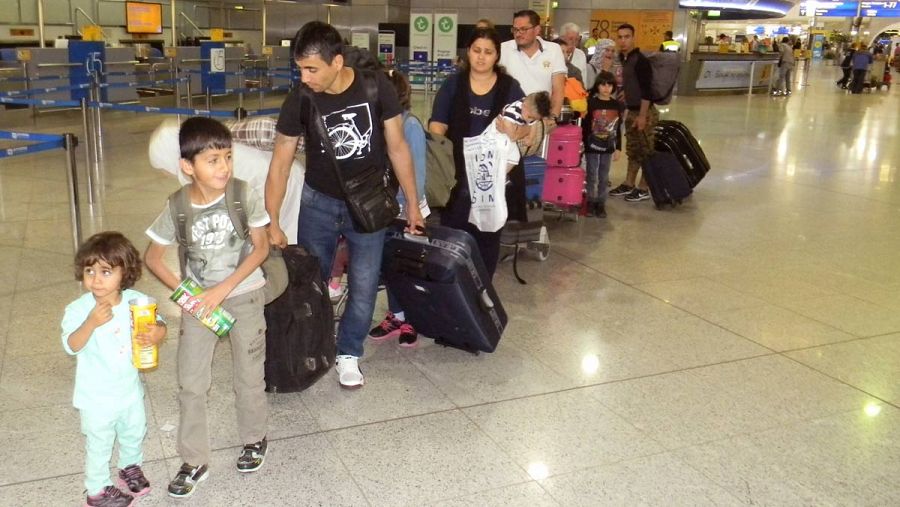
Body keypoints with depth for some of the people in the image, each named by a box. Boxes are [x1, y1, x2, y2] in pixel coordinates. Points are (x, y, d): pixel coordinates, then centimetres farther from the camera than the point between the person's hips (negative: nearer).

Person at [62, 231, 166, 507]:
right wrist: (92, 322, -44)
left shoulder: (136, 301, -11)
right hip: (97, 397, -4)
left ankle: (130, 467, 53)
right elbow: (71, 346, -28)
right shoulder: (78, 309, -21)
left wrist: (156, 333, -29)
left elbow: (158, 324, -6)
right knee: (99, 444, 14)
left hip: (130, 389, 4)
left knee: (134, 433, 26)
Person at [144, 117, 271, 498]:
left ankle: (254, 439, 36)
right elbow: (153, 257, -1)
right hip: (198, 301, 1)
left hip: (244, 296, -1)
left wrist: (224, 288, -18)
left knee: (249, 375, 11)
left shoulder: (244, 195, -16)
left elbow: (261, 248, -11)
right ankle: (194, 461, 19)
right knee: (191, 383, 4)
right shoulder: (177, 208, -12)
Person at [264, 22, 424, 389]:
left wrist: (413, 204, -3)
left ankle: (348, 354, 21)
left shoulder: (376, 87, -17)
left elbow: (397, 147, -7)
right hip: (318, 203, 1)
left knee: (364, 285, 1)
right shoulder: (300, 100, -16)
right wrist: (272, 223, -10)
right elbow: (280, 164, -9)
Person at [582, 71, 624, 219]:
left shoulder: (617, 105, 2)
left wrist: (618, 148, 5)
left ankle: (601, 203, 19)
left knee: (604, 177, 9)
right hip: (592, 146, -3)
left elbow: (618, 129, 7)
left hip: (608, 147, 3)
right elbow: (584, 126, -7)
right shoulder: (590, 103, -8)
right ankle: (590, 203, 17)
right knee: (592, 176, 5)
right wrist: (583, 145, -11)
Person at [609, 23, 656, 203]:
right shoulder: (625, 59, 10)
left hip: (644, 112, -9)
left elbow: (646, 90, -20)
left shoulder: (640, 60, -16)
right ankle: (628, 185, 24)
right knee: (632, 150, 15)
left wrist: (642, 115, -22)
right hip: (631, 111, 9)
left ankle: (643, 189, 4)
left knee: (646, 152, -1)